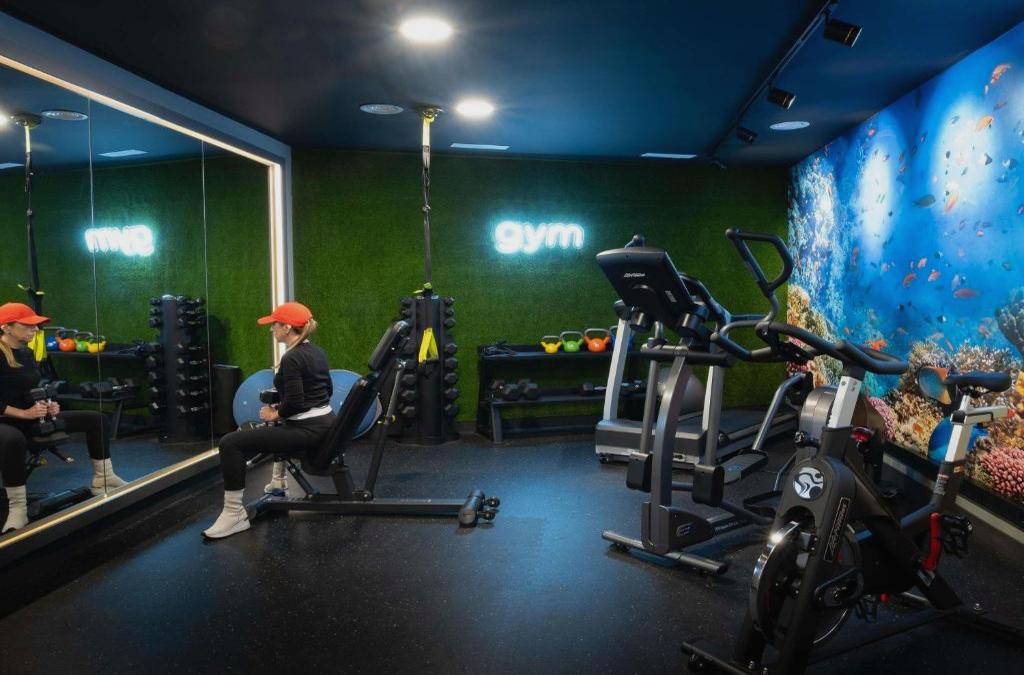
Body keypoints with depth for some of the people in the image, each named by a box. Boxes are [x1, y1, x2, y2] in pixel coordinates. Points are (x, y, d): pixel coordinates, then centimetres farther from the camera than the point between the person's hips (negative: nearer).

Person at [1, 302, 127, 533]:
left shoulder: (27, 353, 8)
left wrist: (44, 406, -1)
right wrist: (24, 413, -23)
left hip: (29, 415, 9)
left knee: (95, 419, 3)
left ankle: (102, 480, 6)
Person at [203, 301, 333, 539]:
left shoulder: (292, 358, -17)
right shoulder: (317, 352, 10)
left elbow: (294, 403, -24)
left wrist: (275, 414, -4)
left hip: (307, 431, -10)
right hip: (325, 424, 10)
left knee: (231, 443, -10)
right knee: (278, 427, 41)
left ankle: (235, 514, -5)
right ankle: (279, 484, 48)